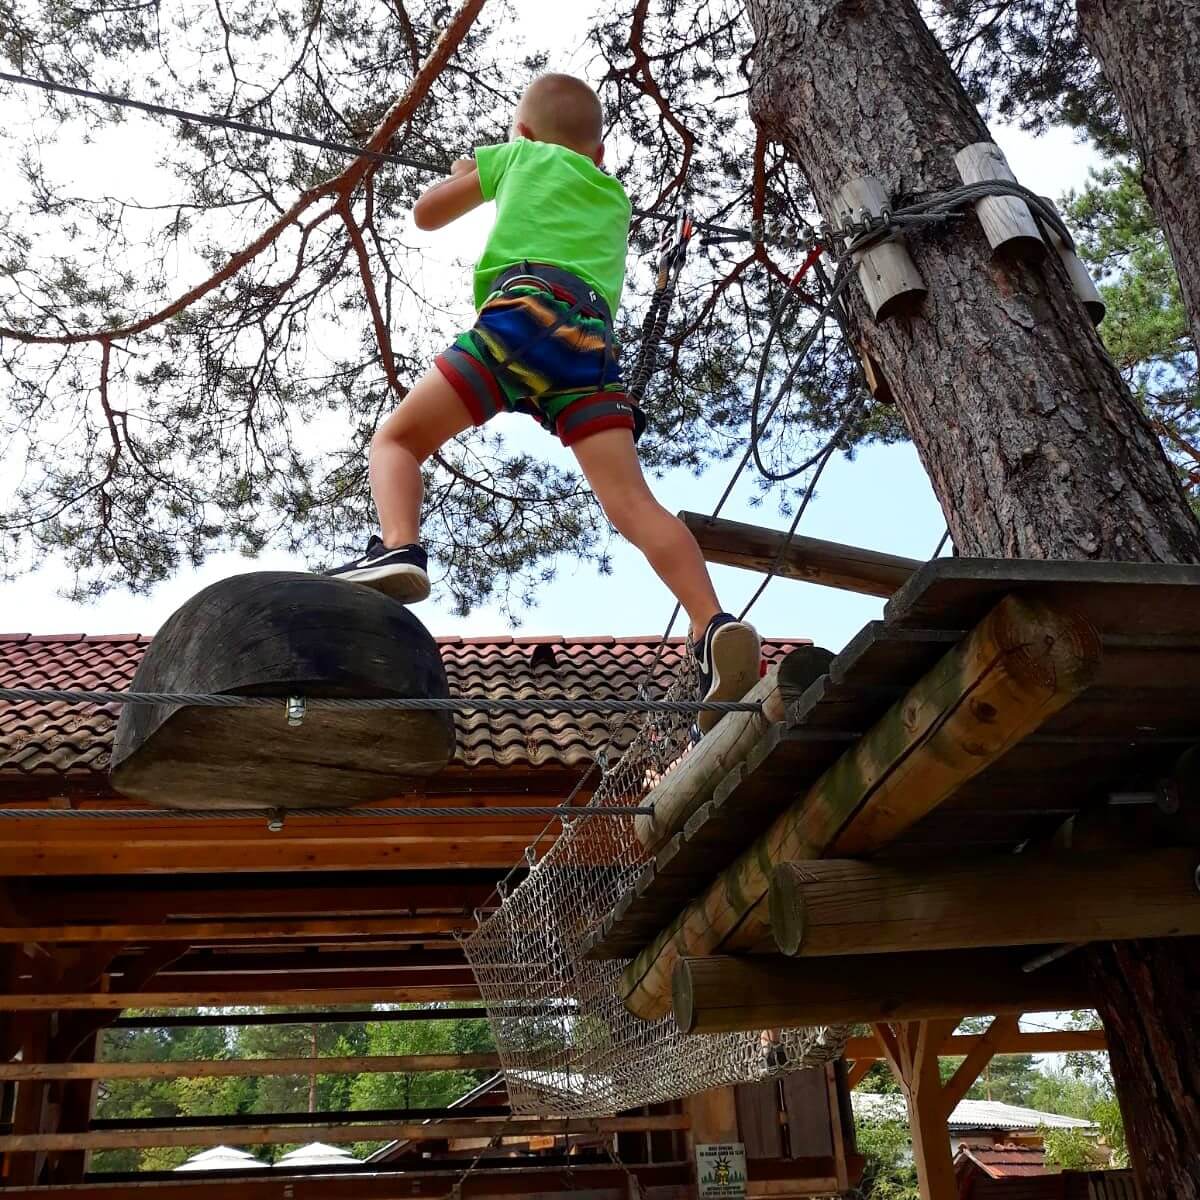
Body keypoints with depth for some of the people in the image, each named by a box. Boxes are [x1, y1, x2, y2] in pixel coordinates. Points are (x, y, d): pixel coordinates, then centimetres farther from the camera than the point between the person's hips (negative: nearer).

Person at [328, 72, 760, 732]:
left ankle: (398, 549, -24)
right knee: (631, 502, -12)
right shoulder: (615, 199, 39)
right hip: (594, 339, 4)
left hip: (527, 309, -3)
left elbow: (427, 213, 35)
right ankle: (715, 627, -33)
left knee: (397, 437, 4)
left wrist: (469, 176, 56)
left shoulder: (521, 156, 28)